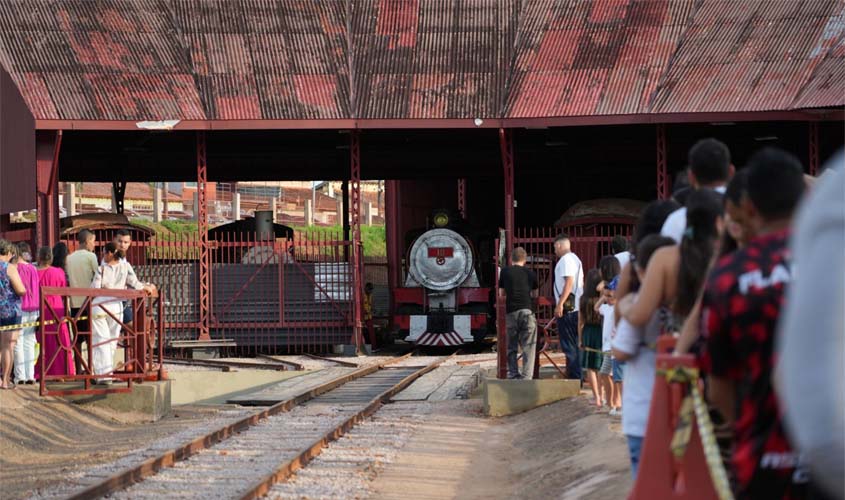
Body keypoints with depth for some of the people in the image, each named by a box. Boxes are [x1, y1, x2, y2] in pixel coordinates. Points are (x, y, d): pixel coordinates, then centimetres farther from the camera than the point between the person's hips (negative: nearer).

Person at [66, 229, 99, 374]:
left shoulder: (69, 258, 8)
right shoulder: (90, 256, -7)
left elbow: (67, 281, 12)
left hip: (74, 302, 5)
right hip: (88, 301, -5)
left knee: (77, 339, 8)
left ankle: (78, 369, 8)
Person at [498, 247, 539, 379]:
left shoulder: (505, 272, 6)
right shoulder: (530, 273, 8)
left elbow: (501, 293, 12)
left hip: (511, 312, 1)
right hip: (527, 311, -1)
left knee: (512, 347, 11)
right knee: (528, 347, 1)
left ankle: (512, 374, 10)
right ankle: (526, 376, -7)